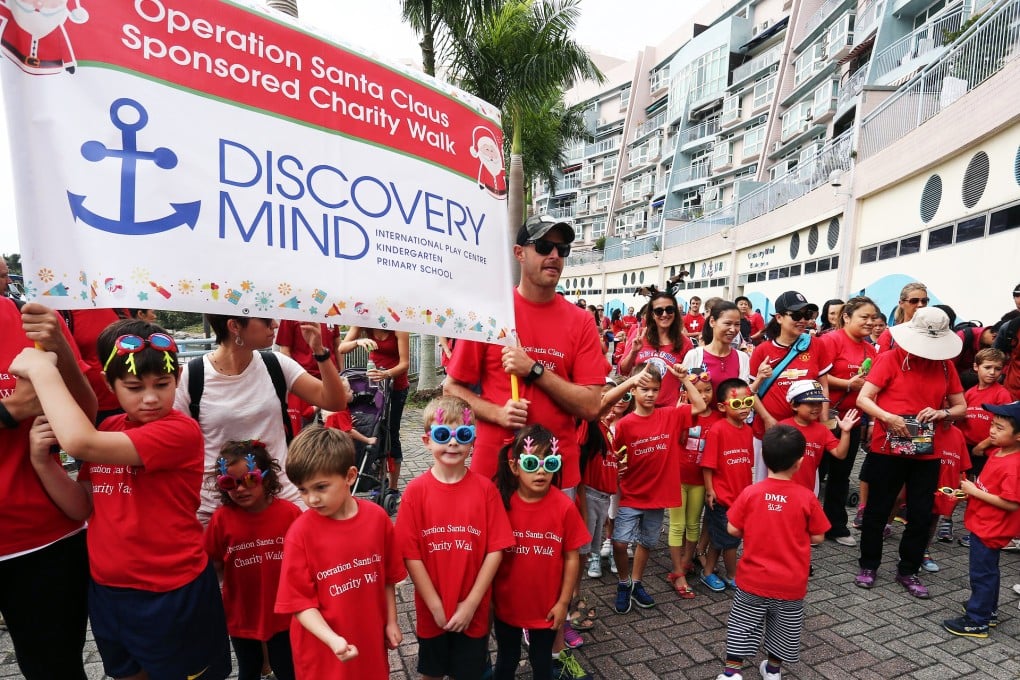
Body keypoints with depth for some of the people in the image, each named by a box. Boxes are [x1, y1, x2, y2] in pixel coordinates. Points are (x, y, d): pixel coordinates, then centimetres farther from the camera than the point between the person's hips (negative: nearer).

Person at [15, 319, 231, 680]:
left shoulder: (181, 430, -23)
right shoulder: (108, 429, 2)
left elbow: (79, 442, -33)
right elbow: (83, 508, 6)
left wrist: (42, 369, -23)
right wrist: (42, 458, -9)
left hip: (171, 594, -7)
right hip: (107, 590, 7)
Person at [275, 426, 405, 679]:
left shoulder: (377, 517, -12)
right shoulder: (300, 533, -19)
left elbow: (387, 576, 0)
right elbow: (300, 601, -15)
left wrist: (391, 622, 6)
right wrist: (333, 639, -26)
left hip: (371, 636, 2)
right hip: (322, 647, -2)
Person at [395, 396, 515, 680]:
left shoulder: (485, 488, -12)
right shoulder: (416, 491, -13)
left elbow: (495, 550, -10)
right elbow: (411, 554, -11)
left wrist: (471, 603, -12)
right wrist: (436, 606, -11)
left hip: (473, 611, 0)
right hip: (431, 611, 0)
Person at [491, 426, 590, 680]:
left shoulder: (564, 507, -19)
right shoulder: (501, 502, -17)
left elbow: (572, 558, -9)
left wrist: (563, 602, -5)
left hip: (546, 606, 0)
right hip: (506, 603, 1)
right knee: (507, 658, 24)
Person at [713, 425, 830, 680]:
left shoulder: (750, 493, -15)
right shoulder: (806, 497, -15)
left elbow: (733, 530, -8)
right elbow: (817, 538, -5)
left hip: (753, 578, -1)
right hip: (791, 583, 1)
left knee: (742, 624, 16)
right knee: (784, 628, 23)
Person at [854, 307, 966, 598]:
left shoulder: (946, 365, 6)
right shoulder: (890, 358, -7)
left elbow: (961, 407, 10)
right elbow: (863, 398, -12)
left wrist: (941, 413, -11)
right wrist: (888, 417, -28)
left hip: (926, 453, 4)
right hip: (887, 450, -4)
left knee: (921, 515, 11)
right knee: (877, 511, 8)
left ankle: (908, 571, 30)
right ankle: (868, 565, 25)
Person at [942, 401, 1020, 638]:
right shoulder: (997, 452, 2)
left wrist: (975, 492, -22)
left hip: (990, 528, -10)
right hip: (983, 524, 10)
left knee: (982, 573, 2)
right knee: (986, 570, 24)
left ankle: (976, 622, 14)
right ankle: (988, 608, 41)